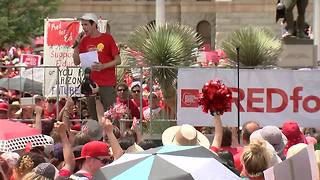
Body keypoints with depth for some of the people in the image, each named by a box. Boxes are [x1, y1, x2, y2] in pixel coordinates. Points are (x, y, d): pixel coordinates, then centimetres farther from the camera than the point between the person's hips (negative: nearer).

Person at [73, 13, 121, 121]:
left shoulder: (107, 38, -2)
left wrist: (103, 66, -17)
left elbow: (118, 60, -2)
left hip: (107, 84, -4)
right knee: (93, 117, 5)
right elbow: (76, 62, 9)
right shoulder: (84, 41, 10)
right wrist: (77, 44, -1)